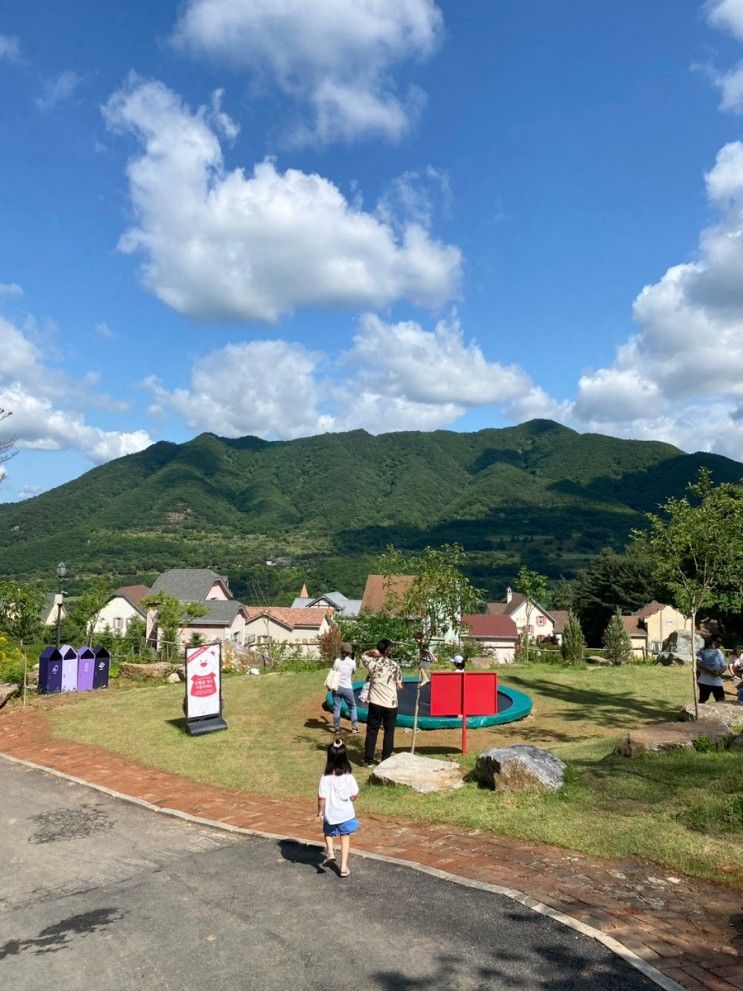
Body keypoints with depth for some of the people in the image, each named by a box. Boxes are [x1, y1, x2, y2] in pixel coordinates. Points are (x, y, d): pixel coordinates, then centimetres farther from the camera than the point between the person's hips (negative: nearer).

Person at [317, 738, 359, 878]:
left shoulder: (326, 778, -19)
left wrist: (320, 811, -1)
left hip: (330, 814, -1)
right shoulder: (349, 777, -13)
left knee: (329, 833, 27)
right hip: (346, 813, 1)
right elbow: (355, 795, -6)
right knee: (345, 838, 17)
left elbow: (322, 797, -16)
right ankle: (344, 866, 16)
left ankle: (330, 852, 4)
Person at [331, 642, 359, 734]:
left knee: (336, 708, 8)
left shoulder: (337, 661, -7)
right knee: (353, 707, 17)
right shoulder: (352, 662, -7)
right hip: (347, 688, 0)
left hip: (337, 687, 1)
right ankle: (354, 727, 17)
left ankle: (337, 729, 12)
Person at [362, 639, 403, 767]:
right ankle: (386, 760, 14)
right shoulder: (395, 665, -6)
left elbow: (363, 655, 18)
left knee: (372, 731, 9)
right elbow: (399, 686, -1)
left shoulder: (373, 662, -5)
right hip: (391, 704, 0)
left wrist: (372, 652, -1)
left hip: (375, 703, 1)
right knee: (389, 732, 11)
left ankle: (368, 760, 12)